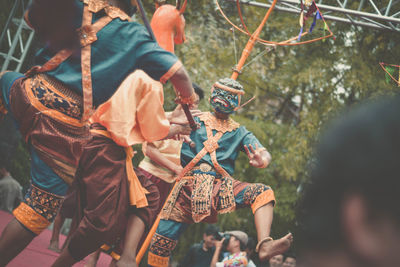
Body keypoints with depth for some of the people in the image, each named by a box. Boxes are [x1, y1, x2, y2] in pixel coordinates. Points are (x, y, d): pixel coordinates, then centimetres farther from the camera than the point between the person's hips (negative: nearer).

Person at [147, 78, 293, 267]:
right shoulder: (196, 120, 15)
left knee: (263, 192, -24)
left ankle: (264, 245, -42)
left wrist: (261, 161, -22)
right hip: (190, 183, -1)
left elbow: (264, 154, 3)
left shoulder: (239, 132, 17)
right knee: (162, 241, -12)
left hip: (221, 186, 1)